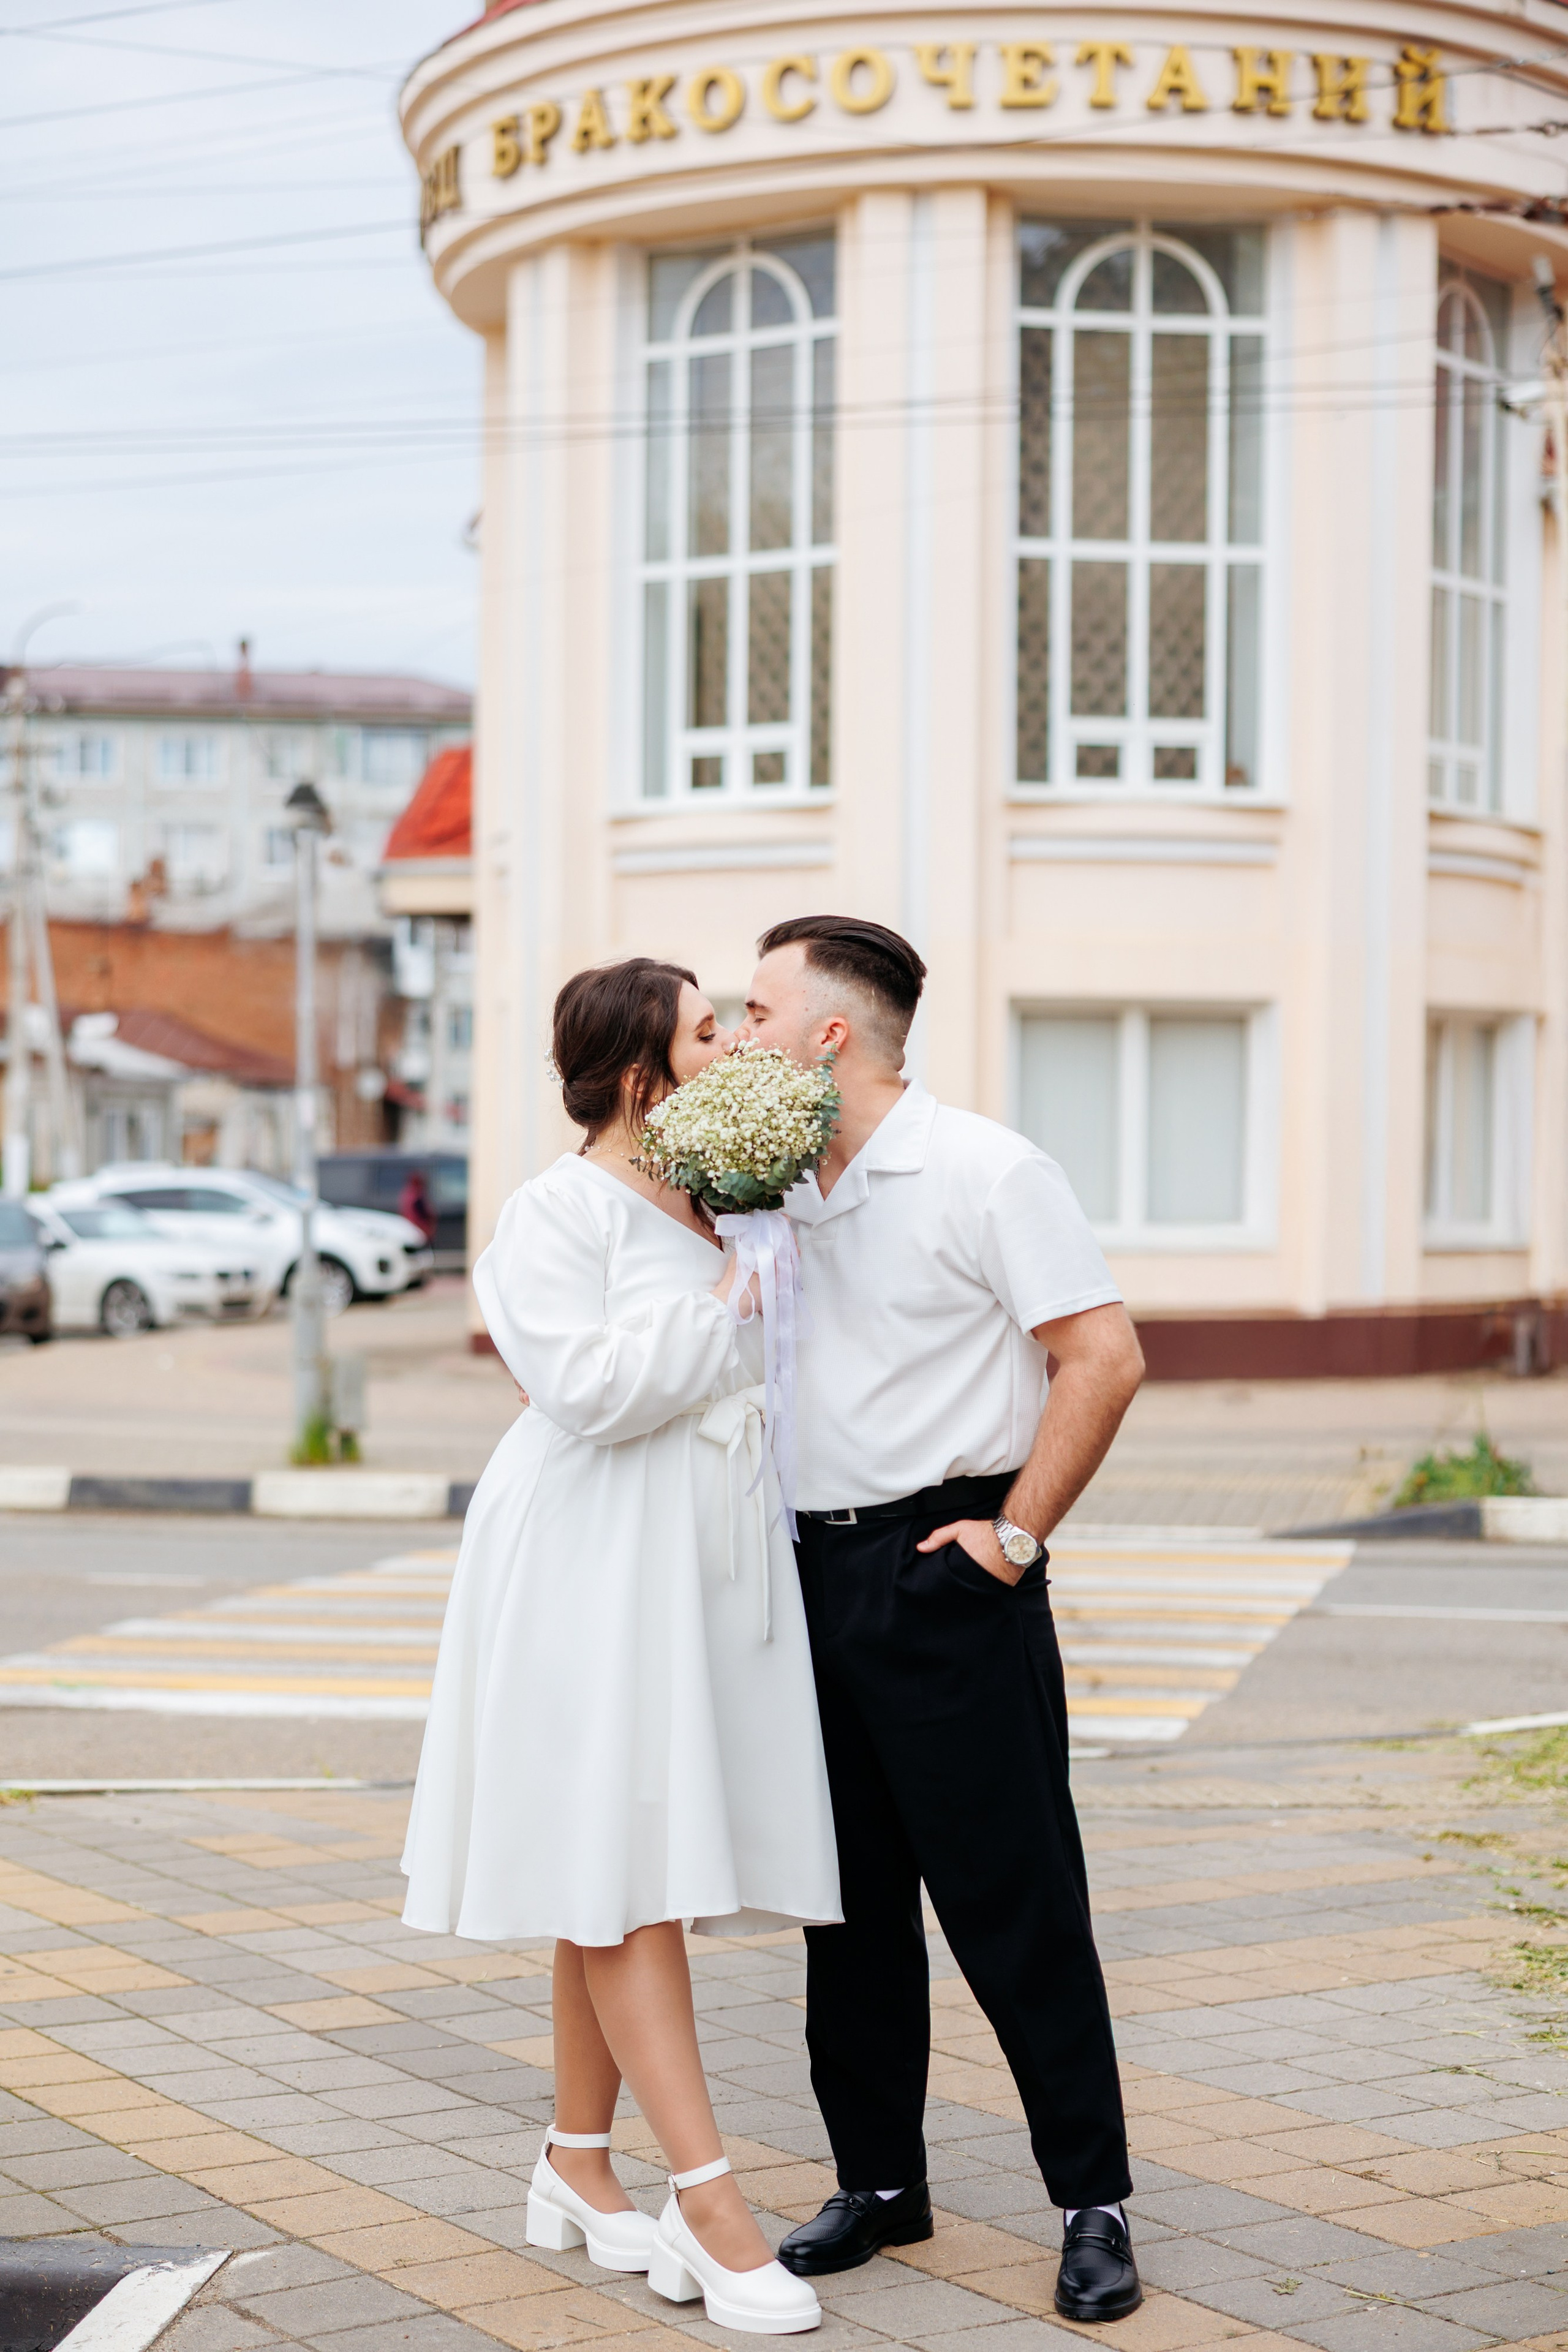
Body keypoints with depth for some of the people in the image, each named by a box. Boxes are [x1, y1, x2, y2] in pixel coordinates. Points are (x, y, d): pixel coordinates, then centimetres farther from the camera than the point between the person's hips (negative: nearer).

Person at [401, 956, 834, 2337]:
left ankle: (578, 2170, 21)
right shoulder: (557, 1214, -10)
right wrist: (728, 1299, -15)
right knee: (623, 1871, -7)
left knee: (623, 1879, 11)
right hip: (597, 1570, -8)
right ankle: (708, 2201, -7)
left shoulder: (722, 1207, 13)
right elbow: (594, 1384, -22)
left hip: (707, 1573, 8)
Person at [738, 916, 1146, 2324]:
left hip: (944, 1568, -7)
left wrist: (1015, 1533, -14)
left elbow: (1106, 1357, -15)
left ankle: (1094, 2204, 7)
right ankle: (880, 2181, 24)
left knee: (1013, 1899, -3)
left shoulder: (983, 1171, -10)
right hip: (818, 1572, 7)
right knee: (851, 1900, 12)